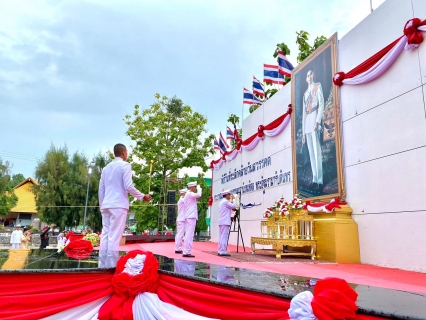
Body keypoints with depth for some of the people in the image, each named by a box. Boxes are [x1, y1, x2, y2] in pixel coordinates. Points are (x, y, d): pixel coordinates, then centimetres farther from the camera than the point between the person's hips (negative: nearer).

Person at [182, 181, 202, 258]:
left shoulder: (188, 194, 20)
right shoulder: (189, 194, -9)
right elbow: (199, 195, -25)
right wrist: (199, 188, -10)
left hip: (190, 217, 10)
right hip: (191, 217, -10)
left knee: (188, 234, 9)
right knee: (189, 235, -12)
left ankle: (186, 251, 11)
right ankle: (186, 252, -13)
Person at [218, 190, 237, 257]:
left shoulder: (222, 202, 20)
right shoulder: (225, 201, -11)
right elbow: (234, 206, -12)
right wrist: (233, 199, 0)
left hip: (221, 222, 10)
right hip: (225, 222, -10)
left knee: (221, 237, 9)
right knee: (224, 237, -10)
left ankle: (220, 251, 11)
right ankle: (223, 252, -11)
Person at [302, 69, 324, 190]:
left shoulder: (318, 86, 9)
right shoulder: (305, 93, 25)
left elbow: (321, 104, -4)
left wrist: (317, 121, -17)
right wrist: (303, 132, 15)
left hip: (315, 121, -7)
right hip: (307, 126, 7)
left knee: (317, 152, -13)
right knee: (311, 153, 4)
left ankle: (319, 181, -15)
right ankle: (314, 180, 7)